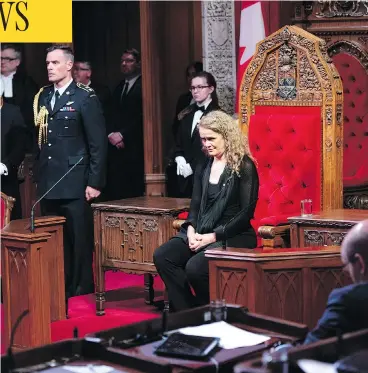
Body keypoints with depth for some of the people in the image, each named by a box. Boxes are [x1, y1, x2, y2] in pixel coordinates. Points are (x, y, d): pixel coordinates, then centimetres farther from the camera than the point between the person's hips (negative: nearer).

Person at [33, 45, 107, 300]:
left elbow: (98, 143, -8)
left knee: (79, 240, -1)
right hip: (48, 184, 6)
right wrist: (39, 176, 9)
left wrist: (95, 182, -11)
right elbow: (40, 141, 14)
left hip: (75, 184, -5)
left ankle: (82, 293, 8)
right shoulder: (43, 97, 13)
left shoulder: (86, 98, -5)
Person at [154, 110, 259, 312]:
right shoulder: (204, 167, 16)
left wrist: (214, 236, -16)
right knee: (162, 256, -18)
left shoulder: (244, 167, -5)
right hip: (200, 233, 7)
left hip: (232, 237, -7)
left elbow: (246, 212, -10)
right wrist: (191, 230, -5)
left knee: (195, 267, -31)